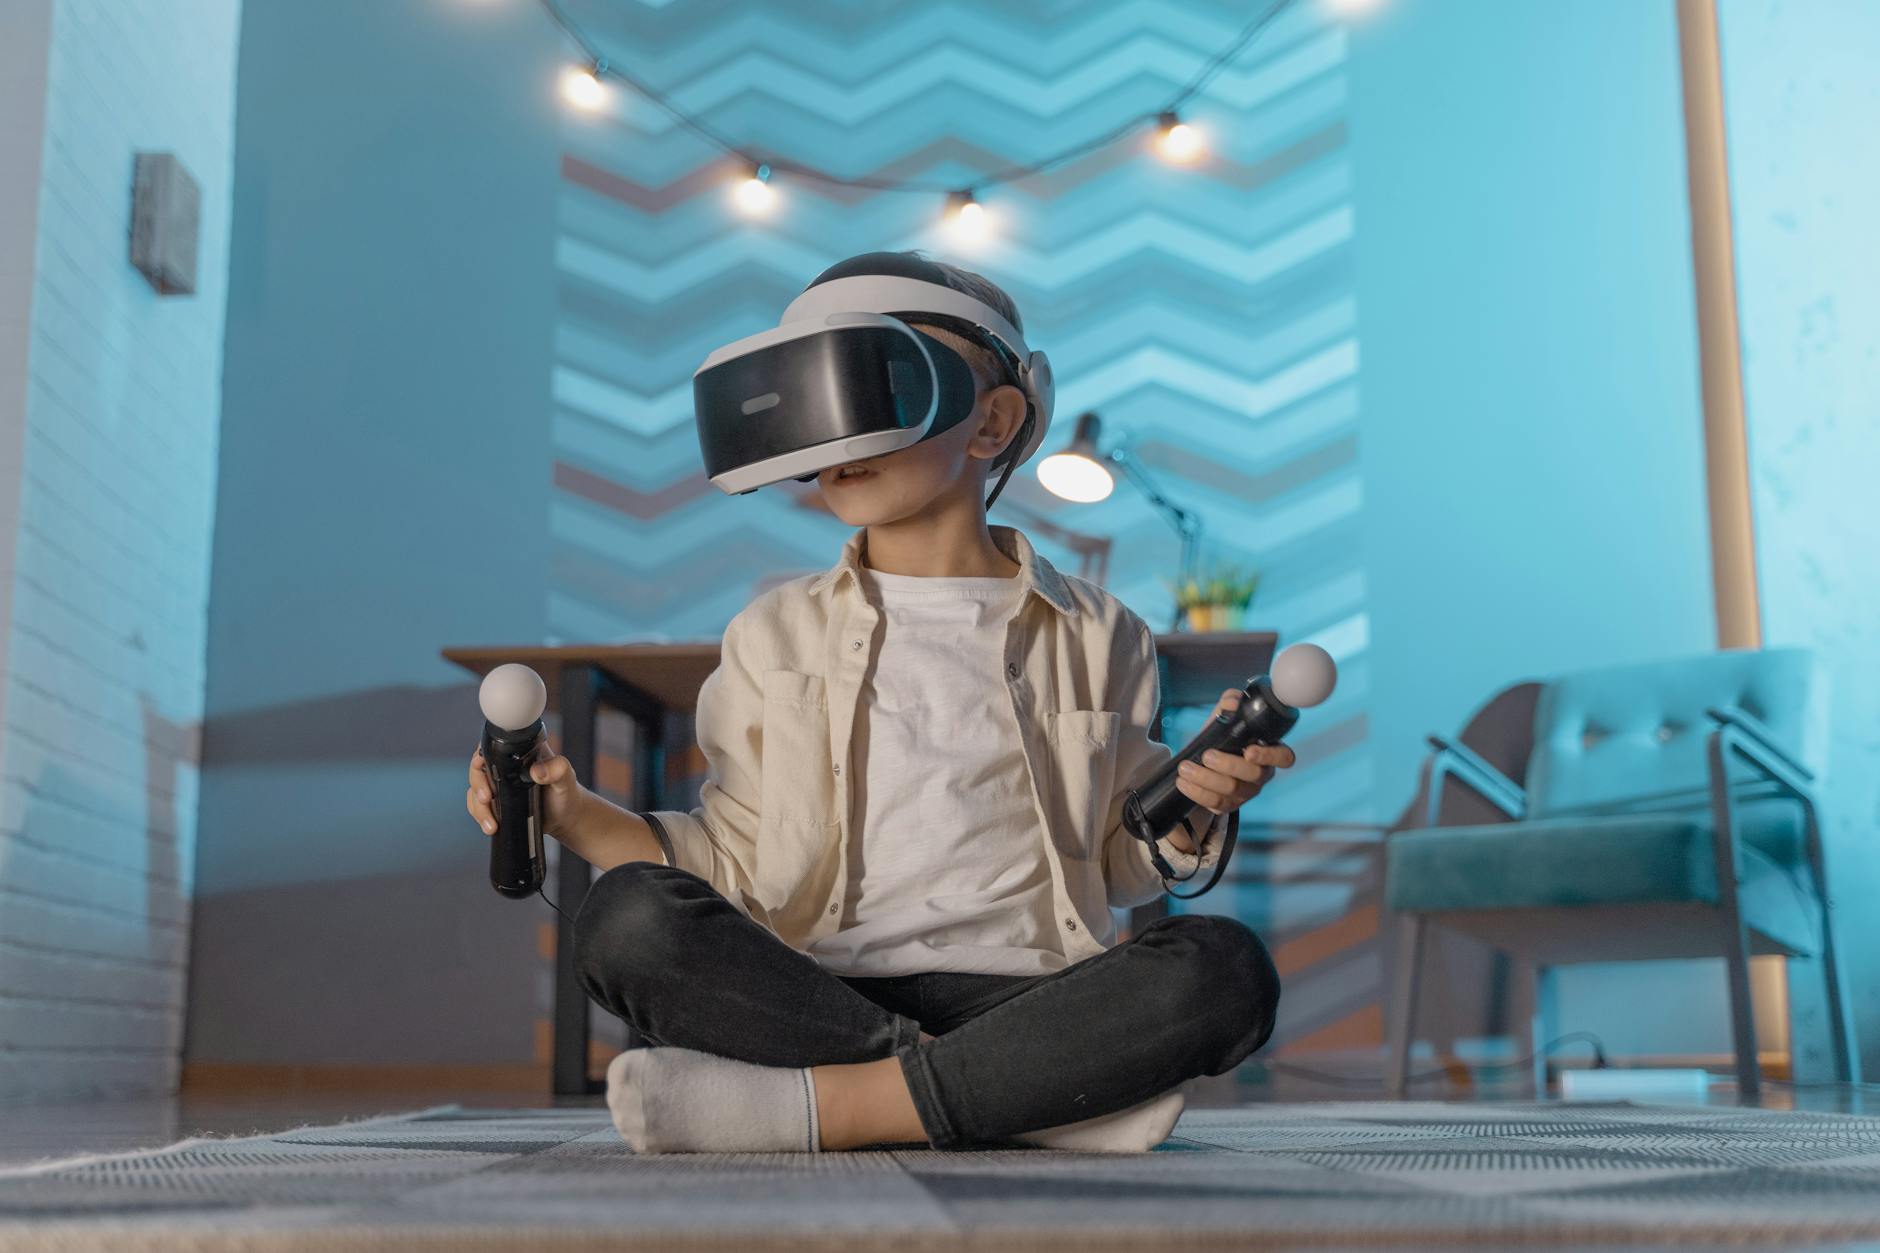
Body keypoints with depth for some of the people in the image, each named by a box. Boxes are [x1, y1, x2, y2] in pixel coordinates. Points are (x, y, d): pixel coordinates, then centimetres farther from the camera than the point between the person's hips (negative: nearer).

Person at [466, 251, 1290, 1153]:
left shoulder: (1093, 636, 13)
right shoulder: (776, 636, 16)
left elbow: (1118, 865, 16)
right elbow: (736, 866, 13)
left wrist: (1193, 805, -4)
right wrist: (578, 816, -1)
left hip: (1022, 1000, 0)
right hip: (811, 998, 1)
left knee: (1224, 968, -30)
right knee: (629, 919, -28)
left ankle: (816, 1104, -31)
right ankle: (1026, 1096, -27)